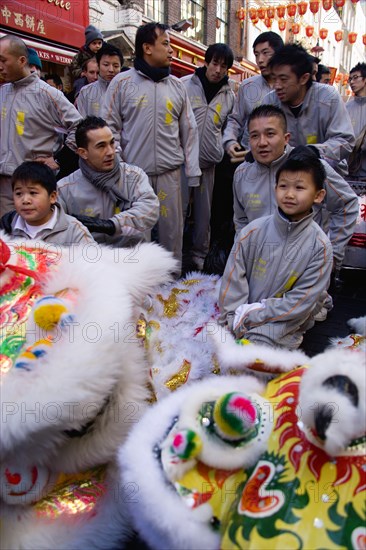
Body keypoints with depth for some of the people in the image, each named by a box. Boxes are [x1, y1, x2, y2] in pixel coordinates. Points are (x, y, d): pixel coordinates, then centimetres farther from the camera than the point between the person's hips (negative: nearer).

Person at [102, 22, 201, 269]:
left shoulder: (177, 86, 10)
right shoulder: (122, 82, 2)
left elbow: (189, 130, 10)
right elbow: (110, 127, 2)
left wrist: (193, 172, 4)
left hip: (170, 173, 2)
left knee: (172, 229, 4)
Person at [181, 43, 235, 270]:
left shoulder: (229, 94, 7)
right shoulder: (185, 85, -3)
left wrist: (222, 147, 6)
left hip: (209, 161, 3)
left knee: (204, 212, 10)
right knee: (178, 208, 1)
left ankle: (200, 254, 24)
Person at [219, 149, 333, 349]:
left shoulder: (320, 246, -10)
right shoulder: (252, 232, -4)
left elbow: (301, 301, -13)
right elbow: (232, 281, -4)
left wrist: (251, 315, -16)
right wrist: (234, 323, -13)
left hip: (283, 326, -2)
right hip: (241, 322, 3)